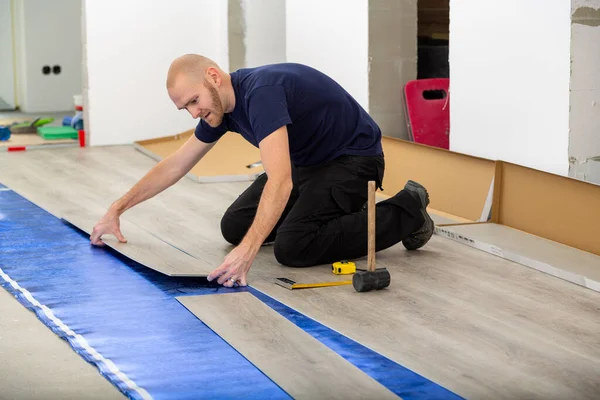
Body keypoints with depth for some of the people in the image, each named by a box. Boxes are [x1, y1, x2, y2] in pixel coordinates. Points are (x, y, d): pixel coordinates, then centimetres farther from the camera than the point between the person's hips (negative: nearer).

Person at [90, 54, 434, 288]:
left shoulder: (261, 92, -32)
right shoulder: (221, 104, -4)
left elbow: (279, 180, -43)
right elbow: (176, 165, 9)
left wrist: (247, 252, -52)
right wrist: (117, 210, 8)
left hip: (353, 159, -9)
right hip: (308, 160, 9)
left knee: (293, 247, -23)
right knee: (235, 227, 5)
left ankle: (406, 213, -8)